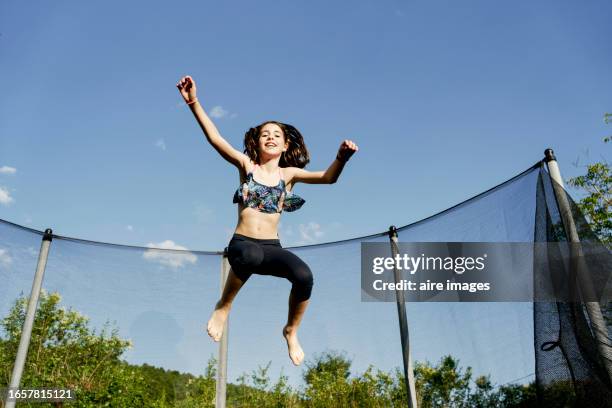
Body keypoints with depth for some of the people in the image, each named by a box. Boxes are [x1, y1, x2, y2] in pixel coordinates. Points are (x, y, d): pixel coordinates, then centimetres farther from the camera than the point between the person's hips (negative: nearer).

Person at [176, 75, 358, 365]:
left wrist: (342, 157, -26)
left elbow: (328, 178, -5)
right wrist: (193, 102, -19)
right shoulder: (246, 165, 5)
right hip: (242, 243, -2)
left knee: (304, 276, -28)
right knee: (251, 255, -40)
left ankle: (291, 331, 3)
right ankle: (223, 306, -12)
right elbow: (215, 138, -6)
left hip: (272, 248, 2)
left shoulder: (288, 174, 8)